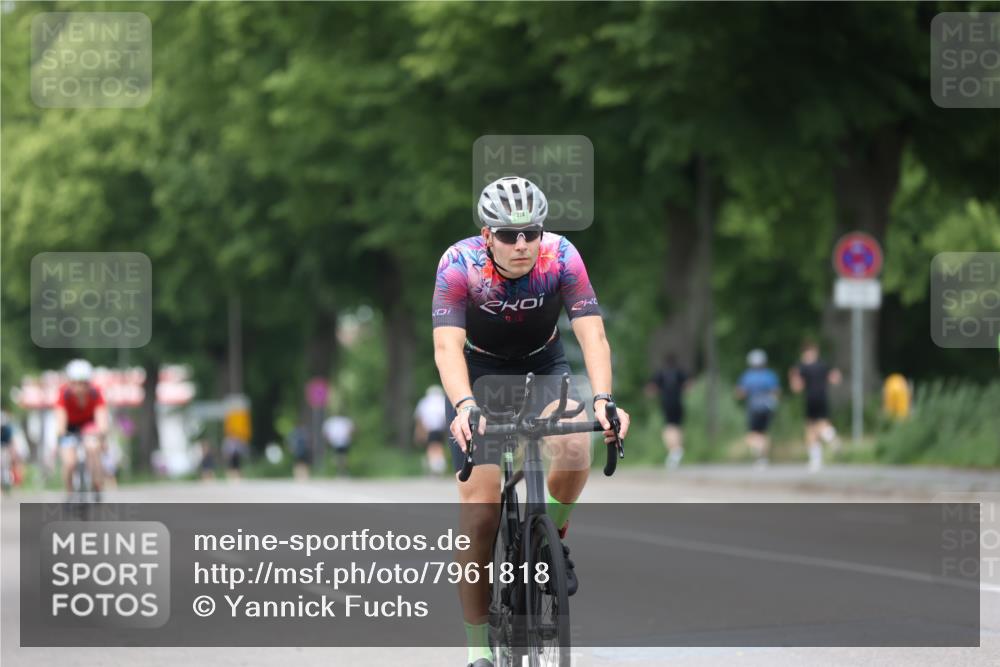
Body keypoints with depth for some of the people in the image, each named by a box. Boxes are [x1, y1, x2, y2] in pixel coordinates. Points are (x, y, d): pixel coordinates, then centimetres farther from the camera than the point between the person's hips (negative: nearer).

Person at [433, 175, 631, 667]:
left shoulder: (561, 257, -24)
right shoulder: (460, 264, -27)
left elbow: (592, 334, -31)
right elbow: (447, 346, -36)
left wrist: (602, 399, -48)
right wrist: (465, 406, -55)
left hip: (543, 367, 1)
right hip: (479, 373, -1)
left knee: (575, 446, -31)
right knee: (480, 513, -12)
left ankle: (552, 538, 0)